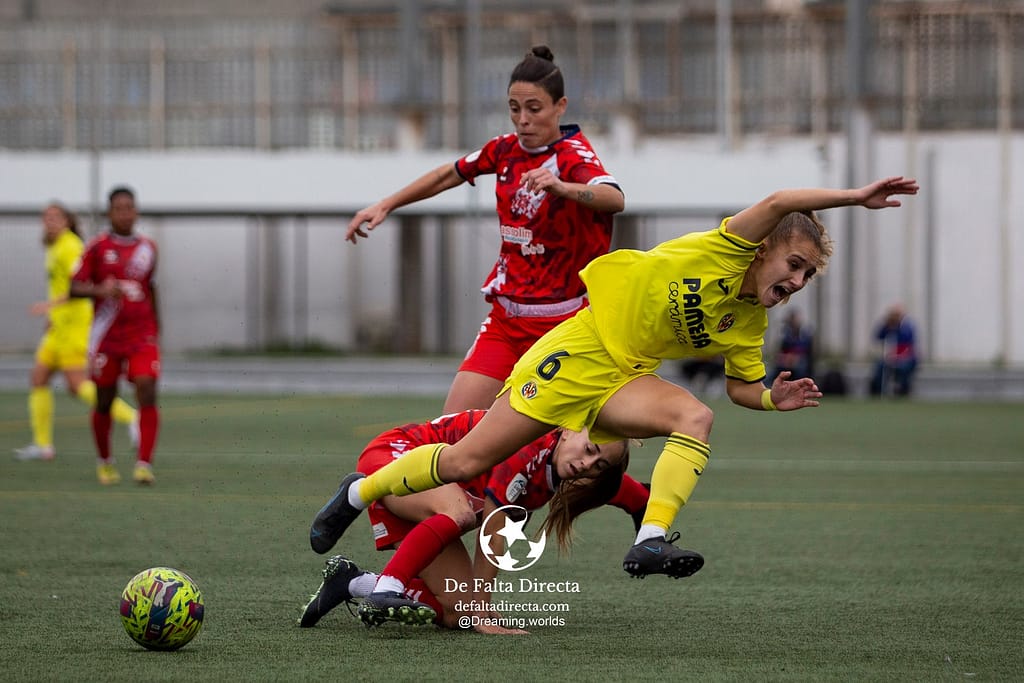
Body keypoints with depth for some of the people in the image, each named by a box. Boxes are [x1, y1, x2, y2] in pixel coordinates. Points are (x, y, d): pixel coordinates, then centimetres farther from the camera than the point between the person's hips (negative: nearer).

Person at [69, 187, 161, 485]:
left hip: (142, 335, 1)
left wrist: (157, 330, 26)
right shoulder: (98, 247, -3)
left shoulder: (147, 248, 7)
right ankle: (104, 461, 30)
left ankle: (144, 464, -18)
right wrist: (100, 290, -26)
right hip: (106, 336, -1)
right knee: (104, 402, 8)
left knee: (147, 392, -17)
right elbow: (75, 287, -5)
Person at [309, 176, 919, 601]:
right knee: (467, 462, -5)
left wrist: (773, 399, -5)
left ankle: (651, 542, -34)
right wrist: (855, 197, -33)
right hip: (582, 348, -6)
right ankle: (359, 492, 18)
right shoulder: (726, 251, -15)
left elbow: (742, 385, 16)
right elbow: (777, 203, -31)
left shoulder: (750, 323, 5)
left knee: (697, 417, -27)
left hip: (626, 379, 6)